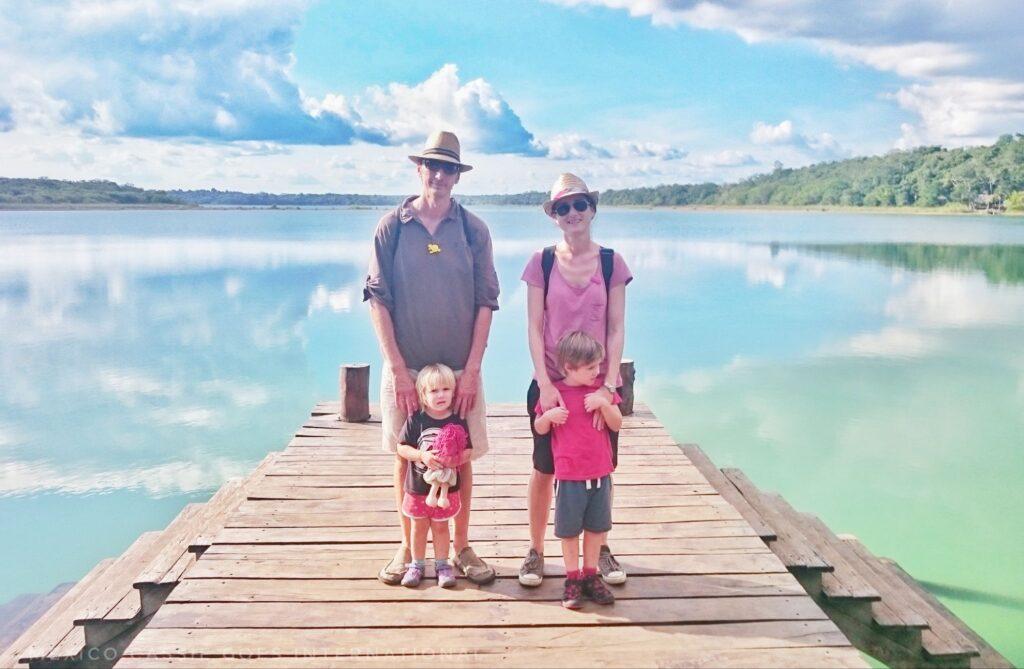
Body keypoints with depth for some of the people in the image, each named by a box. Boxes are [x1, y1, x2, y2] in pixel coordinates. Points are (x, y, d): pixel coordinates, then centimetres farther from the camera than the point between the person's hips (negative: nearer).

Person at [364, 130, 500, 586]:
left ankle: (461, 546, 23)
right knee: (405, 457, 8)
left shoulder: (473, 229, 1)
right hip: (404, 365, 0)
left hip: (460, 368, 1)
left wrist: (471, 370, -7)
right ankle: (408, 548, 24)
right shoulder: (392, 227, -1)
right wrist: (398, 369, -9)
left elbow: (486, 302, 0)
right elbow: (377, 299, -3)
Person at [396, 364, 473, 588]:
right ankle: (417, 564, 31)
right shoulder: (415, 420, -10)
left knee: (440, 526, 14)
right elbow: (402, 447, -9)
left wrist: (456, 459, -25)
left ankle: (442, 564, 29)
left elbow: (467, 451, -3)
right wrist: (423, 455, -24)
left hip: (446, 487, 0)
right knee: (419, 527, 15)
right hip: (418, 486, 0)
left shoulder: (458, 422, -7)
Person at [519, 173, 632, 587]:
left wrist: (608, 385, -11)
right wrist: (545, 384, -13)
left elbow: (616, 329, -2)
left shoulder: (611, 263, 0)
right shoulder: (542, 262, -1)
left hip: (599, 385, 1)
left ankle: (600, 547, 28)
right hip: (551, 385, -1)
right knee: (544, 469, 7)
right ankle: (536, 549, 23)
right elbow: (534, 328, -4)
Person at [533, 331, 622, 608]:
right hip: (569, 475, -3)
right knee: (569, 529, 7)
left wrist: (604, 403, -20)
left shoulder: (602, 390, 0)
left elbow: (617, 424, -3)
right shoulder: (555, 393, -8)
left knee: (597, 526, 14)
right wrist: (548, 415, -22)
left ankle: (590, 575, 29)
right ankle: (572, 579, 21)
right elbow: (539, 428, 0)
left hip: (600, 473, 3)